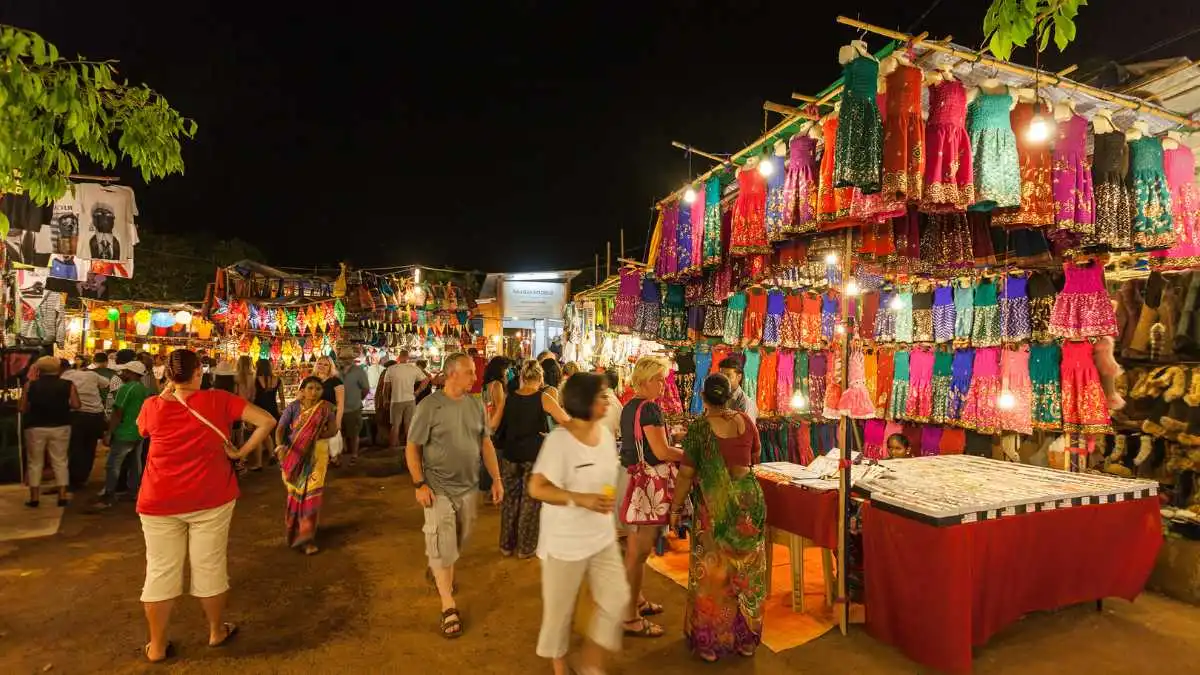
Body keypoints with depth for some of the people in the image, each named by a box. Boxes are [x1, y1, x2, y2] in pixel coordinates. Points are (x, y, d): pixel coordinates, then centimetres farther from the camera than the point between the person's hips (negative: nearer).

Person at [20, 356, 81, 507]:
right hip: (60, 427, 0)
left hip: (35, 427, 0)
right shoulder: (67, 385, -6)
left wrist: (35, 404, 16)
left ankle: (34, 498, 14)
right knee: (60, 462, 8)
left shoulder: (31, 385, -5)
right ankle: (62, 497, 6)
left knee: (35, 463, 12)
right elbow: (76, 405, -9)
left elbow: (21, 408, -3)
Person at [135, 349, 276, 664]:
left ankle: (156, 646, 23)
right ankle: (217, 631, 28)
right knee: (209, 566, 11)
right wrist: (240, 451, -6)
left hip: (160, 501, 1)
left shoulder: (153, 406, -6)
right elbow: (267, 421, -14)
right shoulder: (218, 400, -9)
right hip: (211, 498, -1)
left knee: (160, 571, 11)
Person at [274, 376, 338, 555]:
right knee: (296, 492, 13)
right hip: (294, 455, 0)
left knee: (311, 493, -5)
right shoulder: (294, 407, -7)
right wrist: (280, 446, -29)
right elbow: (280, 428, -12)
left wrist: (315, 436, -22)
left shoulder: (326, 408, -5)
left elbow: (333, 430, -6)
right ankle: (295, 527, 35)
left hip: (316, 455, 0)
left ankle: (306, 535, 7)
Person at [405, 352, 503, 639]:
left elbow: (486, 443, 7)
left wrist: (496, 479, 4)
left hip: (468, 486, 5)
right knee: (443, 543, -2)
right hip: (438, 487, -5)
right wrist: (419, 484, -16)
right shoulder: (430, 406, -14)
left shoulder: (476, 405, 0)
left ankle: (437, 568, 47)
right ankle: (449, 607, 9)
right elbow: (412, 448, -10)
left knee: (458, 539, 18)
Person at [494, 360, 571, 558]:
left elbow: (496, 426, 9)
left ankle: (506, 545, 27)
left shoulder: (509, 398, 0)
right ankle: (525, 548, 19)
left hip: (510, 454, 4)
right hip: (534, 455, -4)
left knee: (510, 499, 16)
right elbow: (566, 421, -13)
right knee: (530, 501, 9)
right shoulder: (543, 398, -12)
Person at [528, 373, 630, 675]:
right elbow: (536, 488, -21)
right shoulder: (559, 439, -22)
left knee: (617, 599, 8)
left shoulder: (606, 434, -1)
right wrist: (580, 499, -29)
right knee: (560, 608, 12)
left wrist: (607, 504, 13)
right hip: (565, 539, -6)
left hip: (602, 536, 6)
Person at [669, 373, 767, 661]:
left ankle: (710, 641, 23)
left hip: (715, 504, -3)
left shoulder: (699, 428, -12)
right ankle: (746, 639, 29)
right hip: (749, 498, 4)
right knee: (746, 572, 15)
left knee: (712, 572, 11)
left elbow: (686, 474, -9)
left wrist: (675, 508, 2)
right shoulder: (746, 420, -1)